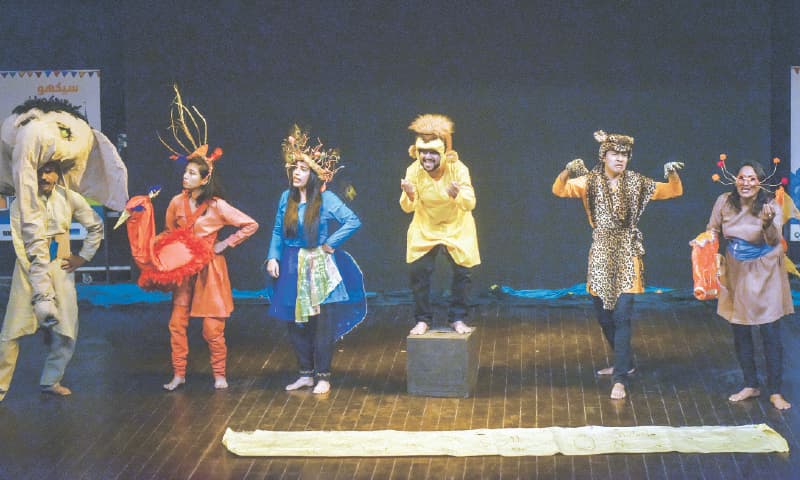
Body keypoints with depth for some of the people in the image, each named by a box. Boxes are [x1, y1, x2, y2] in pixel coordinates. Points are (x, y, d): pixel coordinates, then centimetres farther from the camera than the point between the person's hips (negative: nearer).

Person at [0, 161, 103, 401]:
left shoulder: (70, 199, -1)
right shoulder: (21, 204, -9)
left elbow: (96, 226, 14)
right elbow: (21, 247, -10)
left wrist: (83, 257, 7)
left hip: (61, 269, 3)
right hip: (29, 269, -3)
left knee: (66, 331, 1)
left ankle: (51, 380, 18)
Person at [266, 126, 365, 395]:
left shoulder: (326, 199, -8)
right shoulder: (286, 198, 6)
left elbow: (353, 221, -13)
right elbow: (277, 232, 11)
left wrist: (330, 245, -11)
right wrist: (273, 257, -1)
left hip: (318, 268, -5)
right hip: (292, 269, 5)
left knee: (321, 323, -2)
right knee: (295, 324, 8)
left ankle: (323, 377, 7)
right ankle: (306, 374, 20)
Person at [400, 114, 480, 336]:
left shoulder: (457, 168, -23)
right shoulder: (414, 171, -19)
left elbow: (470, 204, -26)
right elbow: (407, 208, -16)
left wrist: (457, 195, -48)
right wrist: (409, 196, -39)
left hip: (457, 227, -1)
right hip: (425, 228, 1)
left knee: (462, 272, -5)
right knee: (419, 272, -8)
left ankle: (458, 319, 13)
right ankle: (422, 320, 8)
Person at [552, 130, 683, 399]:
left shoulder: (636, 183, 1)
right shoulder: (591, 182, 0)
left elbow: (674, 192, 5)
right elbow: (558, 190, -10)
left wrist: (673, 174, -15)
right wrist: (567, 172, -29)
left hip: (626, 254, -2)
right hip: (601, 253, 2)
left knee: (621, 315, -11)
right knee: (603, 315, 10)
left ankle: (620, 379, -11)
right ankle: (624, 362, 33)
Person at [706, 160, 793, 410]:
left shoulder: (770, 206, -18)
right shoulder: (725, 202, -8)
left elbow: (774, 241, -31)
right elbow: (713, 230, 8)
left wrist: (767, 224, -51)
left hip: (764, 274, -4)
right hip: (736, 272, 4)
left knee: (770, 333, -3)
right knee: (740, 333, 12)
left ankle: (775, 392, 5)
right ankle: (751, 385, 27)